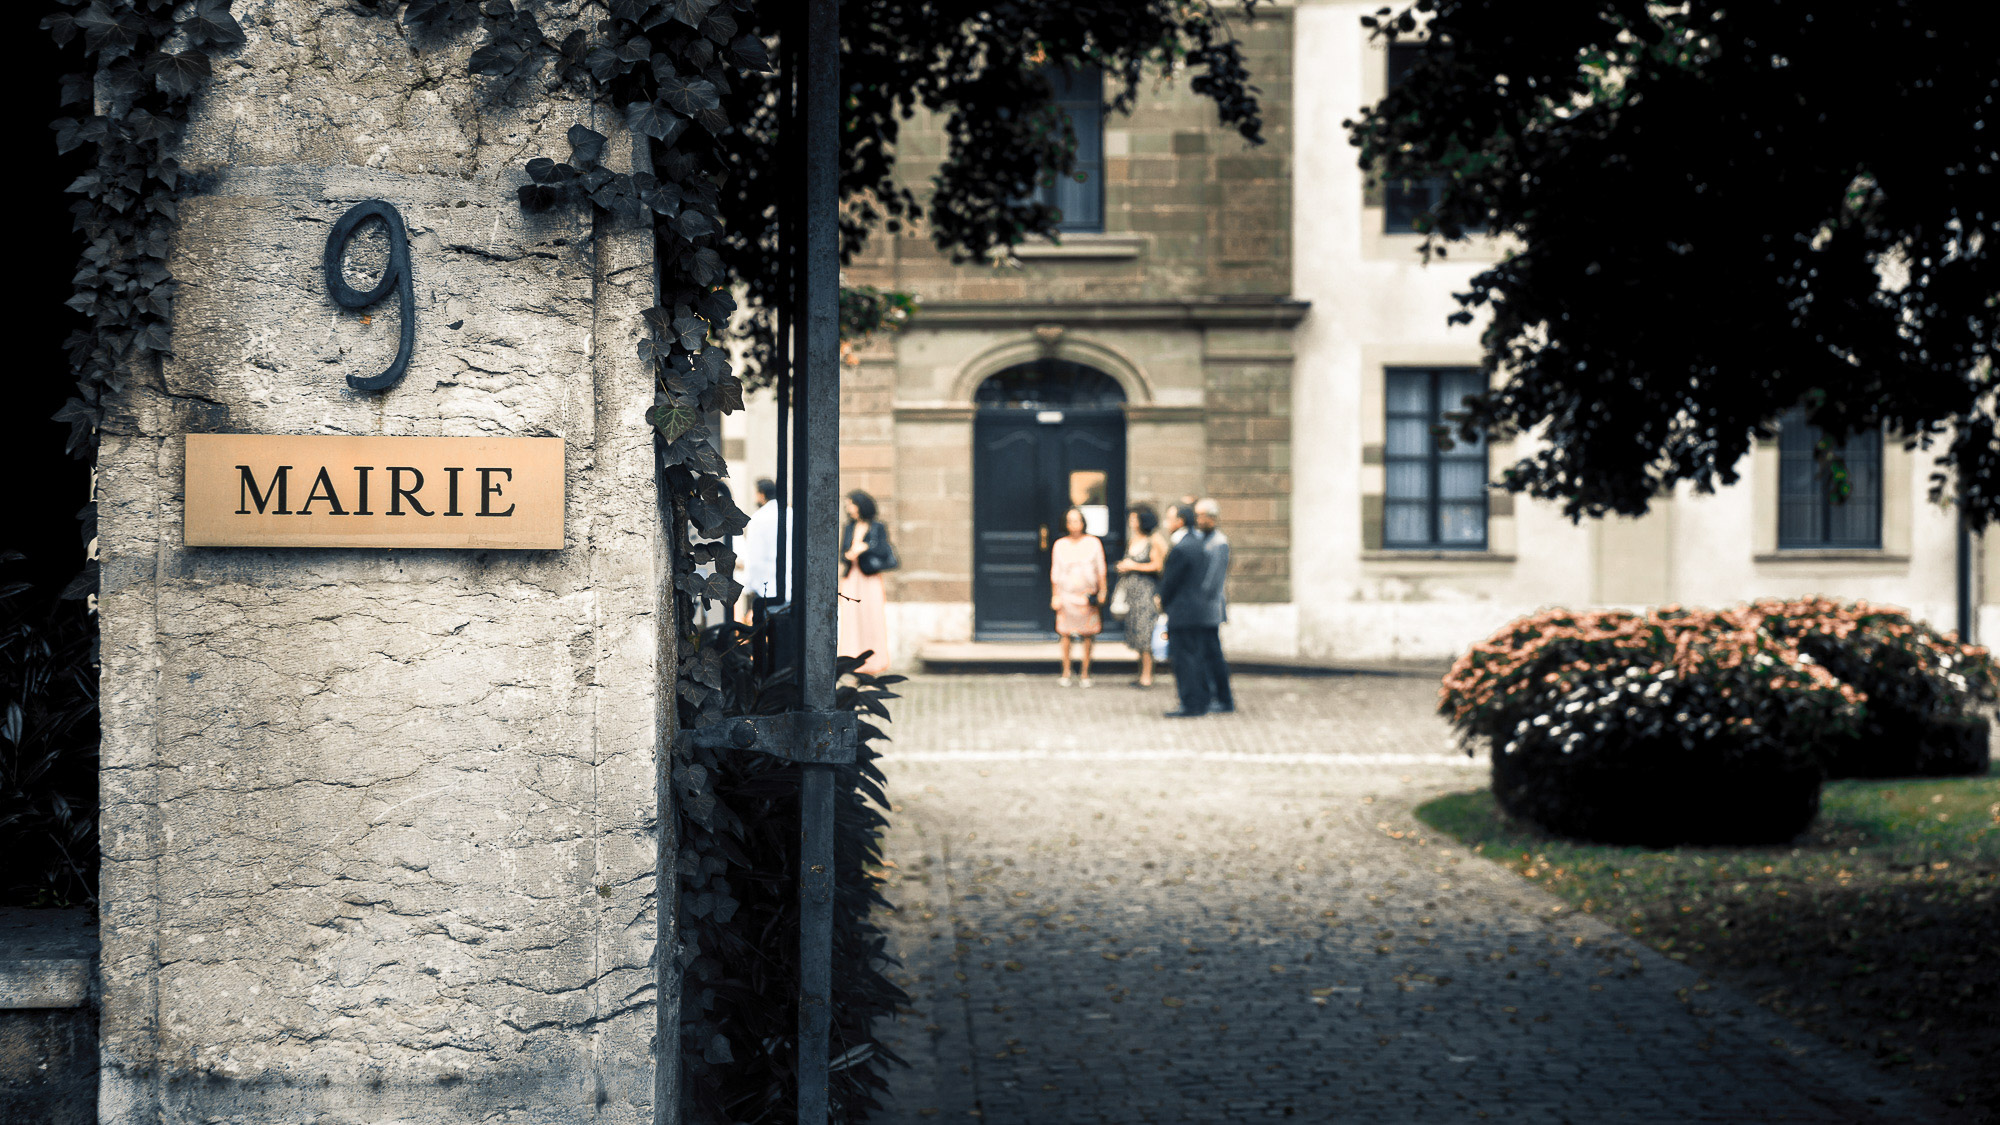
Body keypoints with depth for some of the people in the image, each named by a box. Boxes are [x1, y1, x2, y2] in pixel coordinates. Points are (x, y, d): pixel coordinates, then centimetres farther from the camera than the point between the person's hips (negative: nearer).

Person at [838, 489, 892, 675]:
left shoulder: (877, 528, 3)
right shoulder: (848, 529, 15)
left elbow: (884, 551, -4)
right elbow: (842, 555, 12)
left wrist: (866, 547, -16)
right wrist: (847, 556, -10)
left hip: (870, 578, -3)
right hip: (851, 579, 3)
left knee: (872, 618, -7)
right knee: (851, 620, -4)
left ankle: (874, 662, -1)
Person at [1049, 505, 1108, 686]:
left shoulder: (1093, 543, 4)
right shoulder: (1060, 545, 6)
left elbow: (1100, 569, 7)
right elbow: (1055, 572, 9)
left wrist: (1101, 592, 2)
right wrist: (1055, 596, 5)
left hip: (1088, 595, 0)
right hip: (1067, 594, 0)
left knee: (1088, 634, 0)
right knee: (1066, 634, -3)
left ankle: (1086, 673, 8)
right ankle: (1066, 673, 7)